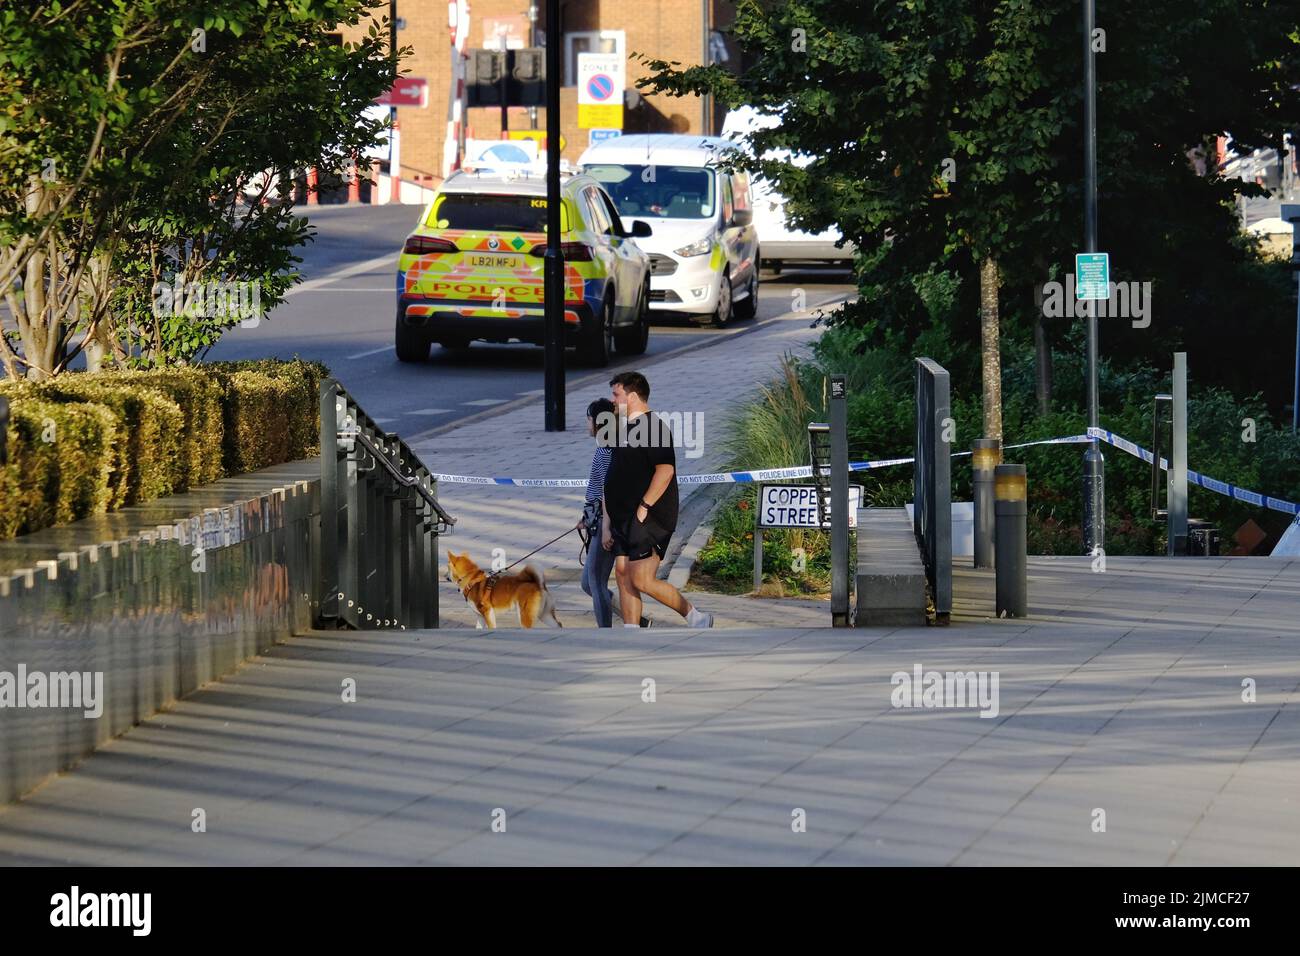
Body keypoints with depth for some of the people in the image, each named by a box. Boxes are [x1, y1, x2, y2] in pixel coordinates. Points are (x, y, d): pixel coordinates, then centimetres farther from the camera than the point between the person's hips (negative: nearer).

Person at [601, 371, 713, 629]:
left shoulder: (654, 427, -11)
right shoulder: (623, 430, 18)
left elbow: (666, 470, -21)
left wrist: (644, 507, -22)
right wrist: (607, 523, 20)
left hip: (649, 519, -10)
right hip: (623, 519, 10)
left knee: (642, 581, -13)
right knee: (624, 577, 5)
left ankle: (695, 616, 3)